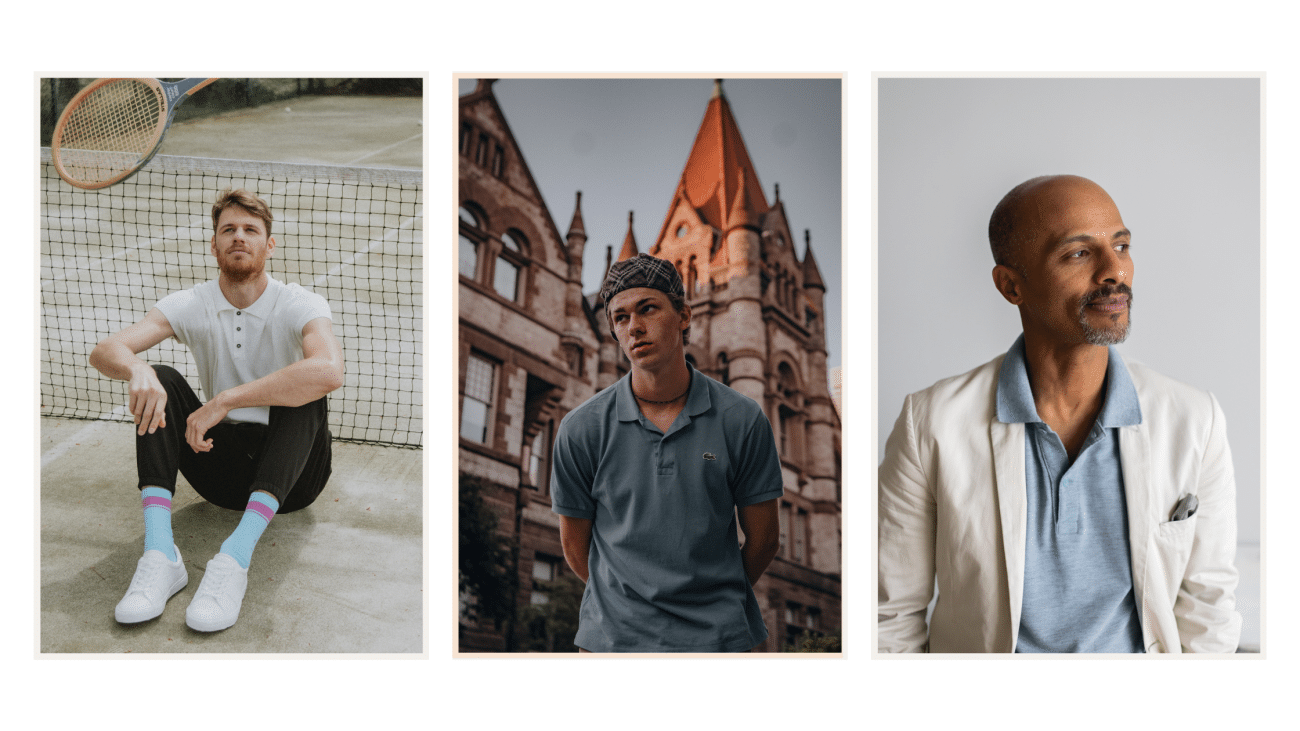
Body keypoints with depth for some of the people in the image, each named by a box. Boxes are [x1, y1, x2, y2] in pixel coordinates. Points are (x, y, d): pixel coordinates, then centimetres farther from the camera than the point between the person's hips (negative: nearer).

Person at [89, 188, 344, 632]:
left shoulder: (298, 305, -11)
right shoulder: (190, 306, 0)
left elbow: (329, 371, -34)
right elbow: (104, 352, -12)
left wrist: (225, 400, -34)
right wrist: (136, 370, -37)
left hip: (291, 477, -3)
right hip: (222, 466, 3)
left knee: (305, 392, -31)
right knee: (161, 381, -17)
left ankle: (235, 557, -46)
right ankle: (160, 556, -33)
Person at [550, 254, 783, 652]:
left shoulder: (743, 420, -7)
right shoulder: (581, 428, -5)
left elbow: (763, 538, 3)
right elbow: (575, 544, 5)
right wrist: (621, 604, 10)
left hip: (717, 635, 0)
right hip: (612, 635, 0)